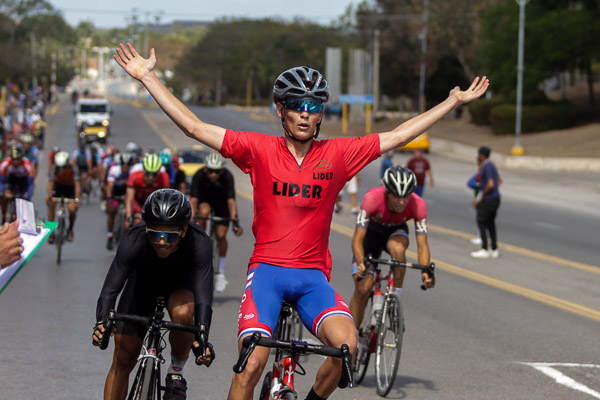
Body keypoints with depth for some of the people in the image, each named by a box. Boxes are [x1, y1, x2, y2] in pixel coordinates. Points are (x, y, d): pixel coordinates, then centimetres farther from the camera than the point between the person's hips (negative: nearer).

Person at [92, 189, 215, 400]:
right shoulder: (133, 242, -35)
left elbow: (203, 295, -42)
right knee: (123, 360, -3)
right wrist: (102, 322, -57)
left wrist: (202, 337, -57)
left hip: (180, 283, -1)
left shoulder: (198, 243, -37)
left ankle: (176, 371, -8)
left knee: (182, 312, -35)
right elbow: (111, 288, -39)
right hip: (143, 280, 1)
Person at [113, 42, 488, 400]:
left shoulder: (338, 154, 5)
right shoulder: (259, 149, 1)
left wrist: (455, 101, 12)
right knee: (251, 365, -18)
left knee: (347, 345, -24)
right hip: (267, 269, -1)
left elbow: (399, 136, 10)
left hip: (313, 276, 1)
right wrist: (147, 76, -2)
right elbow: (193, 126, 0)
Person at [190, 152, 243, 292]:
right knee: (204, 211, -36)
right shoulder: (199, 175, -32)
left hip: (221, 203, 0)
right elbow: (193, 200, -35)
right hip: (205, 199, 0)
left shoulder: (227, 176, -33)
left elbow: (231, 201, -38)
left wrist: (235, 222, -48)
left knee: (221, 235, -12)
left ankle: (221, 272, 4)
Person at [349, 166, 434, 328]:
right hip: (372, 231, -1)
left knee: (397, 248, -37)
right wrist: (361, 264, -53)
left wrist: (425, 271, -48)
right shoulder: (372, 198, -37)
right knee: (363, 288, -12)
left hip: (396, 231, 1)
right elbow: (358, 239, -36)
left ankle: (396, 297, -20)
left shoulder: (418, 205, -31)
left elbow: (422, 244, -31)